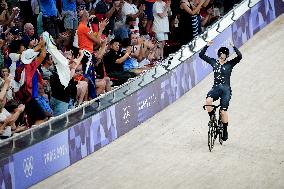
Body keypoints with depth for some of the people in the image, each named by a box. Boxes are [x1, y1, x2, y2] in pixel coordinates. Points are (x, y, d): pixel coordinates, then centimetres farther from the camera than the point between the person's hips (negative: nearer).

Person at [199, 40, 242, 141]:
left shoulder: (230, 64, 2)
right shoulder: (214, 62, 9)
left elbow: (239, 56, -13)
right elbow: (201, 55, 7)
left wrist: (233, 47, -19)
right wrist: (207, 46, -5)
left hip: (226, 89, -2)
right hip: (216, 88, 2)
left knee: (223, 111, -6)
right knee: (208, 100, -30)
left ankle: (225, 131, 10)